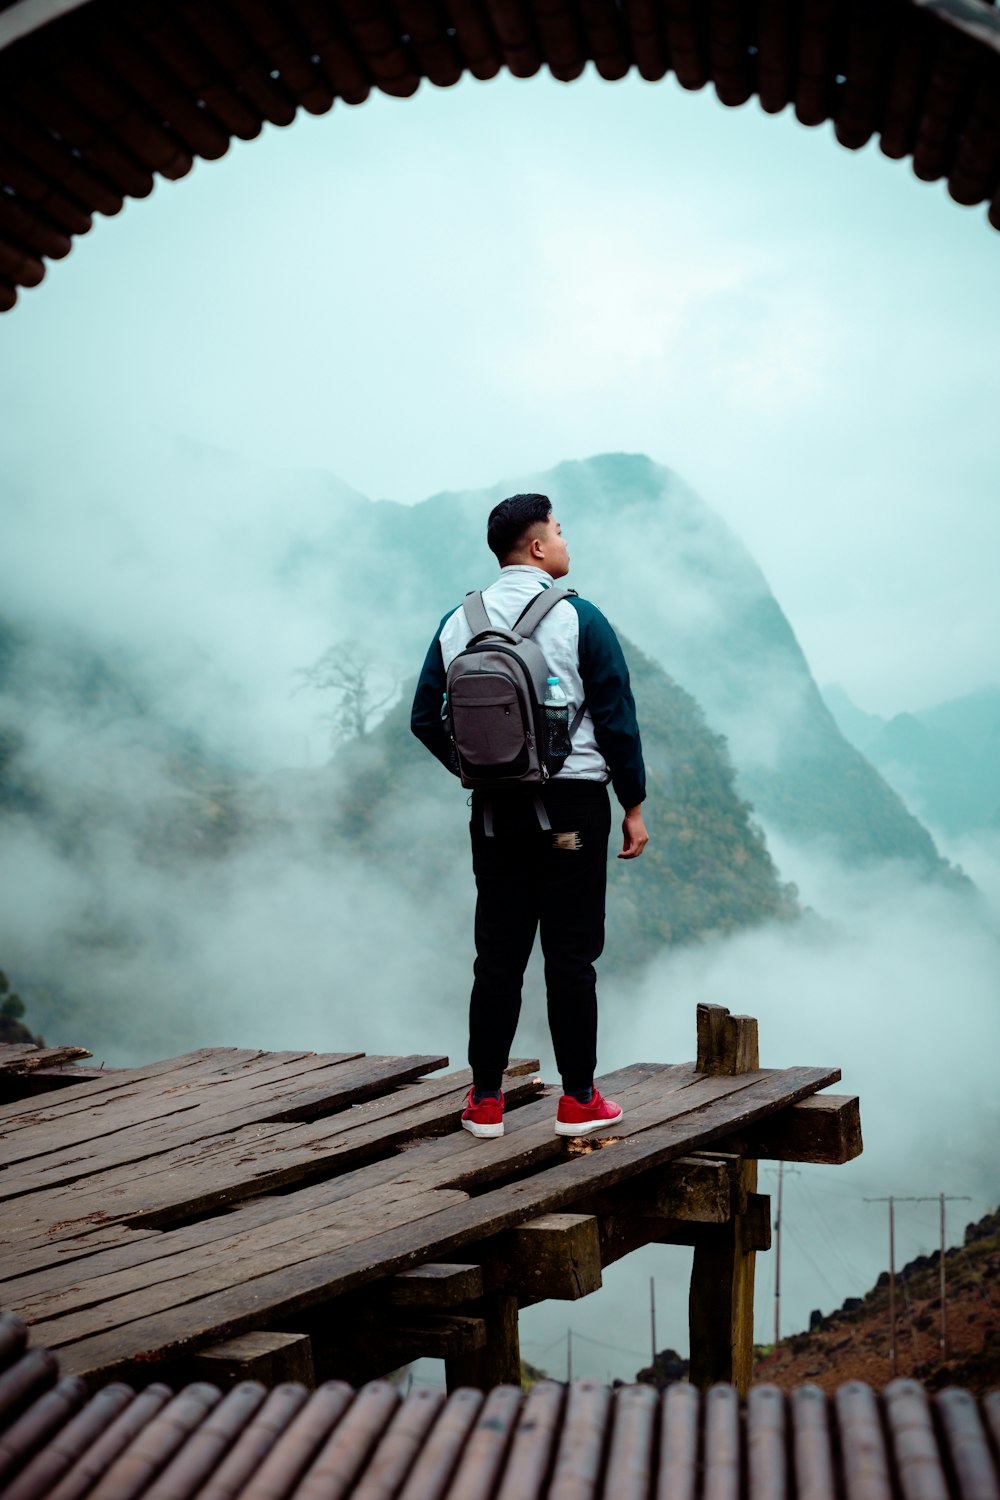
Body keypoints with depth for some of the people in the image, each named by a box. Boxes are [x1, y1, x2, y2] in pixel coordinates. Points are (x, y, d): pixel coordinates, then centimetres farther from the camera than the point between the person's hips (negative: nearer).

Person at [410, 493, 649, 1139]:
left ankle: (485, 1100, 12)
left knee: (498, 957, 9)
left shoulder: (458, 624, 5)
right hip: (573, 806, -4)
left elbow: (426, 718, 8)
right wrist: (634, 806, 0)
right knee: (571, 956, 2)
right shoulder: (579, 619, -7)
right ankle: (579, 1100, 8)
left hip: (495, 813, 4)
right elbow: (617, 718, -7)